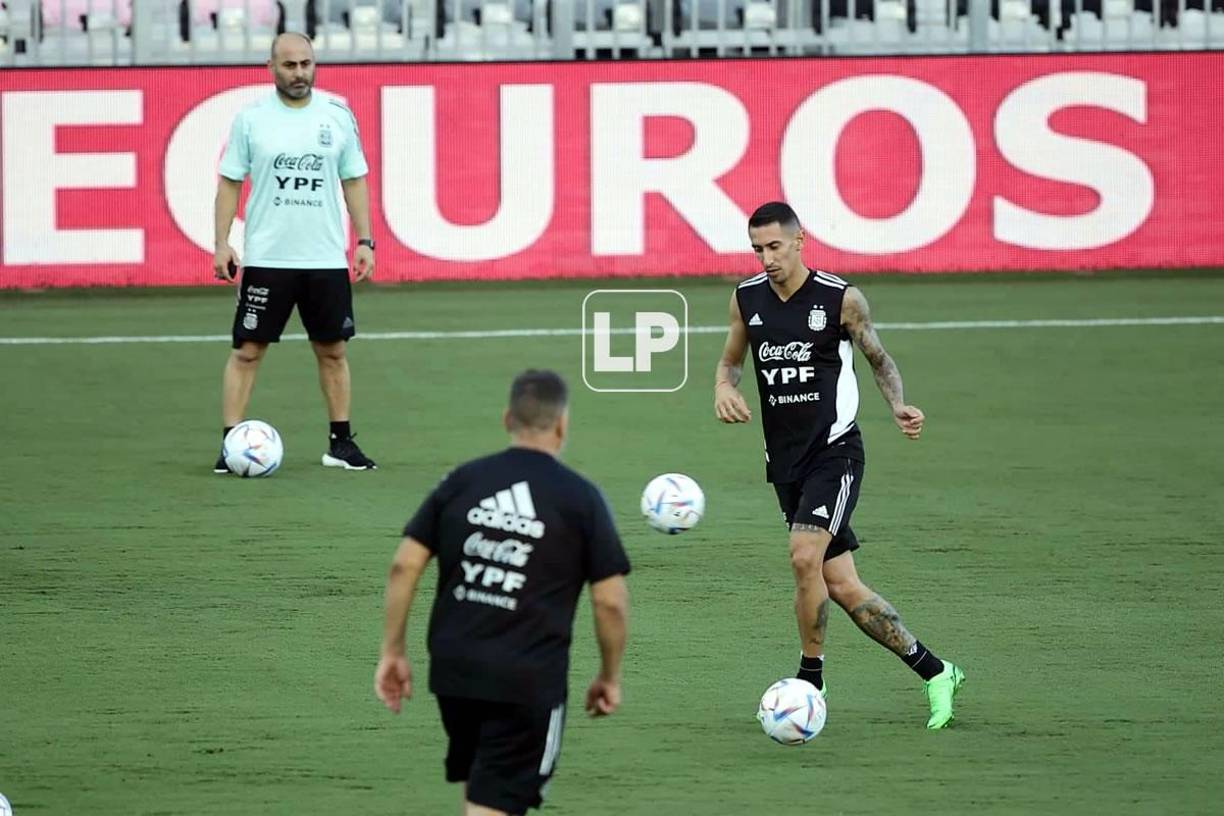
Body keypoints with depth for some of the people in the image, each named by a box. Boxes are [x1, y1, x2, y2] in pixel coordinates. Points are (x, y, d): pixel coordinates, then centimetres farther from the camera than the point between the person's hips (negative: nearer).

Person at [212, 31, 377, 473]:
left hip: (326, 258, 2)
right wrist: (221, 244, -6)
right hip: (266, 257, -2)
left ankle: (341, 443, 18)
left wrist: (364, 241, 3)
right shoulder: (251, 118, -2)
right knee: (247, 351, -3)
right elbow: (230, 182, 1)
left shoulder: (338, 116, 3)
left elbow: (354, 180, 9)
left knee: (332, 351, 9)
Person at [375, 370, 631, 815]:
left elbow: (404, 566, 2)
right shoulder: (580, 498, -4)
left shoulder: (462, 481, 5)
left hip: (454, 667, 4)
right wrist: (610, 676, 10)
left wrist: (392, 652, 10)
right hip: (528, 680, -4)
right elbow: (611, 600, -4)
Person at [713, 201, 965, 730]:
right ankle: (934, 672, 16)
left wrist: (898, 407, -9)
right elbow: (731, 360, 20)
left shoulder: (841, 299, -7)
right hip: (785, 460, 5)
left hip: (835, 452, -5)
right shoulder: (747, 299, 4)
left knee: (805, 557, -25)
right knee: (841, 586, 2)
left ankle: (811, 682, -10)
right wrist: (723, 387, -3)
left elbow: (878, 358, 8)